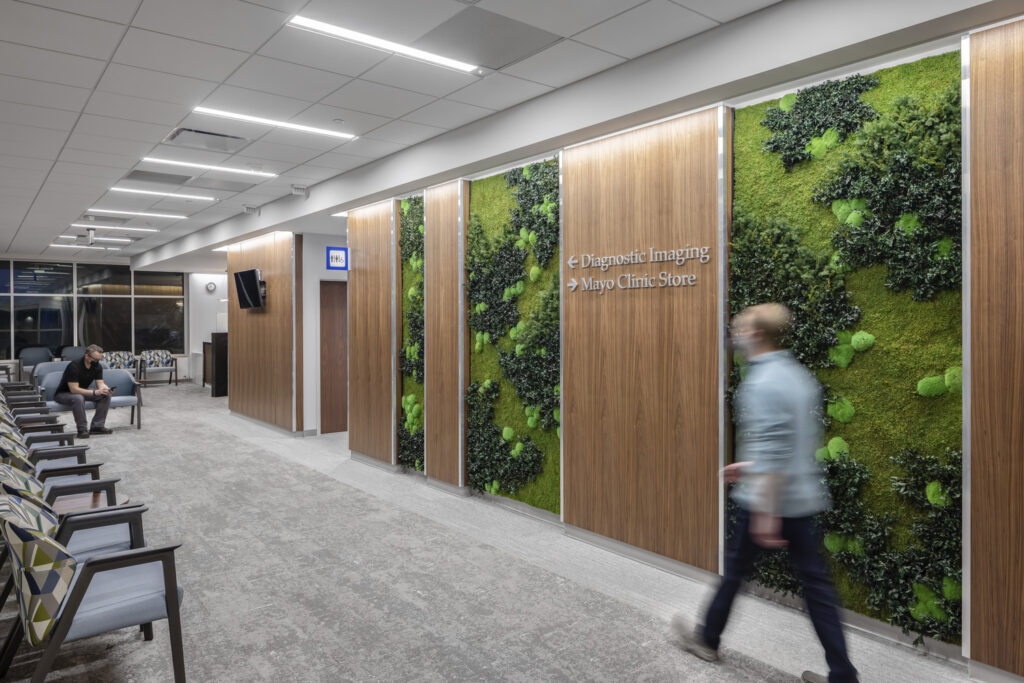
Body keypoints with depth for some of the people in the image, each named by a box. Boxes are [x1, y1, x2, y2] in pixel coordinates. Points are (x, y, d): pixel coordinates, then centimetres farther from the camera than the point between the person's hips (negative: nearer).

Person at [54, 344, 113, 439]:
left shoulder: (97, 366, -6)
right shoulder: (74, 366, -28)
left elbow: (100, 383, -7)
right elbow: (74, 389, -32)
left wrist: (105, 388, -32)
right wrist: (95, 392, -40)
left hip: (82, 392, 7)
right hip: (63, 394, -7)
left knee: (105, 395, -15)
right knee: (78, 398, -40)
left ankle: (97, 426, -13)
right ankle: (82, 430, -29)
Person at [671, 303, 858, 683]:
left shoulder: (762, 383, -19)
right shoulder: (799, 376, 10)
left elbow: (772, 450, -25)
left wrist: (766, 513, -23)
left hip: (768, 499, -7)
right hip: (805, 498, 8)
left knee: (736, 568, 11)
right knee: (815, 581, 11)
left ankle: (706, 638, 31)